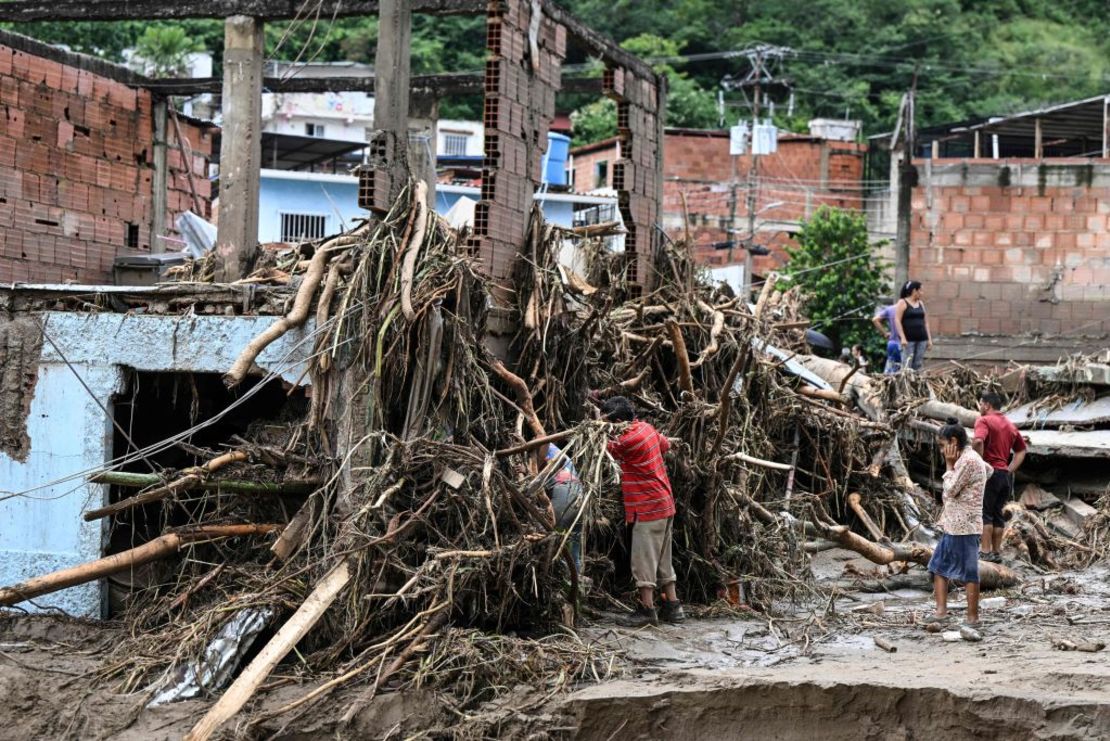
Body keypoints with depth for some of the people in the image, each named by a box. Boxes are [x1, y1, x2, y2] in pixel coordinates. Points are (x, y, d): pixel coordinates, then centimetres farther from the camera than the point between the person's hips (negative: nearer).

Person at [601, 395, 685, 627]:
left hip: (648, 508, -9)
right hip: (664, 504, 9)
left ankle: (647, 609, -1)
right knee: (662, 559, 15)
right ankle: (672, 607, 18)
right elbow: (665, 444, 24)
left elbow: (609, 449, -3)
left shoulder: (630, 439, -21)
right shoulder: (645, 427, 6)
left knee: (644, 560, -3)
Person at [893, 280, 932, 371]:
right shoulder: (902, 303, 0)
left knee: (918, 365, 2)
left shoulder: (920, 303, 18)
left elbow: (925, 322, 20)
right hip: (908, 339, -6)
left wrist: (929, 339, 13)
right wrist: (902, 337, -17)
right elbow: (897, 320, -7)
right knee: (907, 364, -11)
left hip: (921, 339, 6)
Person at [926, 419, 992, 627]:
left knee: (968, 572, -3)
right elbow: (988, 470, 34)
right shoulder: (968, 458, 13)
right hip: (952, 525, 10)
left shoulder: (968, 461, -17)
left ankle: (973, 618, 2)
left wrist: (949, 465, -9)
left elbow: (950, 490, -17)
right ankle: (941, 611, 7)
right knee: (939, 567, 9)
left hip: (964, 526, -10)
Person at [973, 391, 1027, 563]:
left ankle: (986, 552, -8)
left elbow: (978, 441, -27)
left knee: (984, 513, -4)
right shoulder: (1010, 425, 18)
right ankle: (997, 552, 13)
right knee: (997, 513, 12)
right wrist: (1009, 470, 13)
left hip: (989, 472, -7)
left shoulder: (984, 421, -7)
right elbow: (1021, 450, 21)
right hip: (1005, 475, 7)